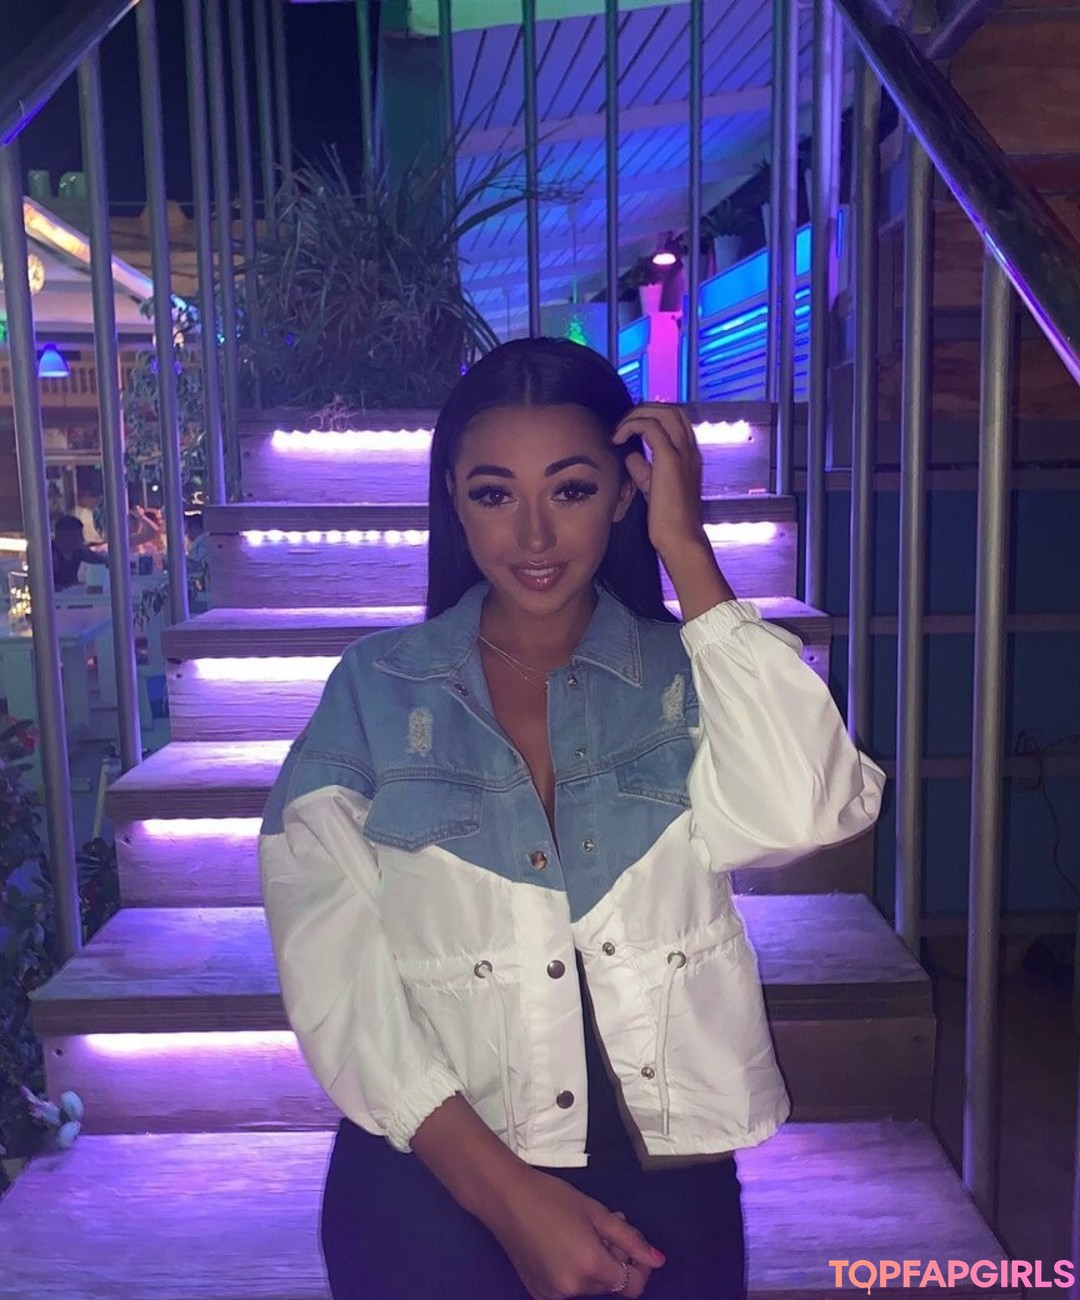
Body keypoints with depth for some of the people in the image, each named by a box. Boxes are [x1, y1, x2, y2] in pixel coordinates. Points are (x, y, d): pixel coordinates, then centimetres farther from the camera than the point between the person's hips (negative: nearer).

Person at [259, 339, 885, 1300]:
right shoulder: (374, 693, -4)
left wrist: (686, 548, -15)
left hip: (664, 1181, 2)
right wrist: (510, 1198, -16)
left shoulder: (687, 675, -2)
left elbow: (800, 815, -22)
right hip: (432, 1184, -1)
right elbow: (336, 975, -9)